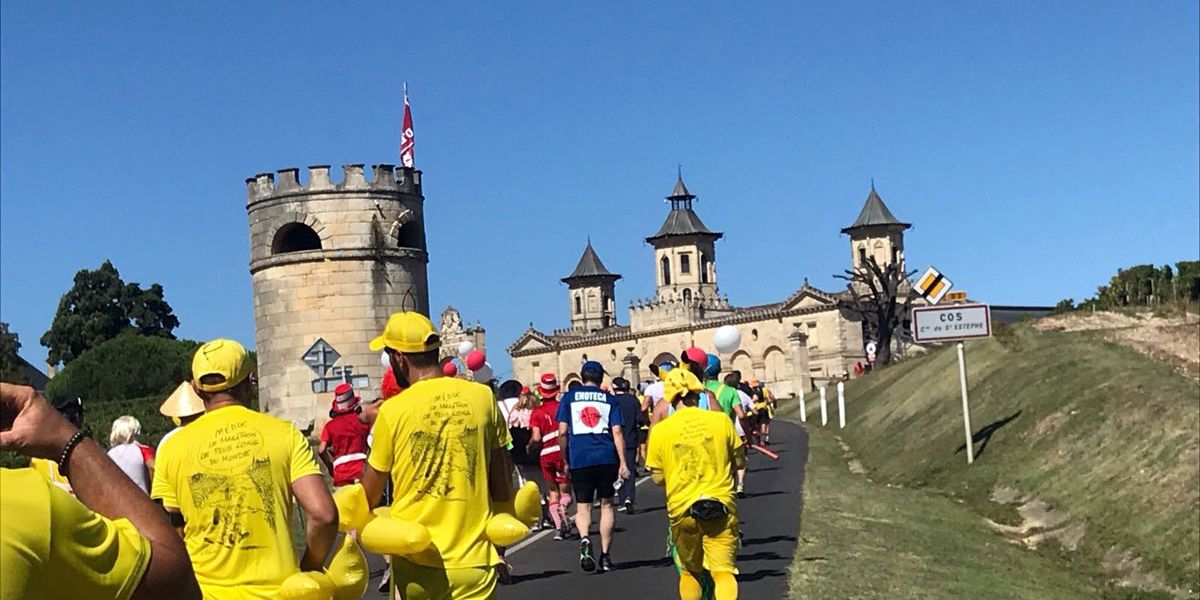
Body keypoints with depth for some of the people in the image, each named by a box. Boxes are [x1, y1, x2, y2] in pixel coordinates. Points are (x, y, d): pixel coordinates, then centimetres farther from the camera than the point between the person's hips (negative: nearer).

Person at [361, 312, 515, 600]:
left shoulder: (392, 411, -7)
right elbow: (503, 488, 1)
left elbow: (370, 497, 4)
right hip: (473, 562, 1)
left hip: (415, 564, -1)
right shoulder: (483, 397, -3)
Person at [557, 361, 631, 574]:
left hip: (579, 458, -1)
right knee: (606, 504, 12)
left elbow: (562, 432, 2)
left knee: (582, 506, 7)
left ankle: (584, 539, -23)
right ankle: (605, 556, 12)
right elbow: (617, 432, 1)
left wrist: (565, 461, 10)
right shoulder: (609, 399, 9)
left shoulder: (569, 397, 8)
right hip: (606, 458, 1)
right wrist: (623, 463, 0)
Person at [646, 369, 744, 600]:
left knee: (690, 572, 18)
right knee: (724, 572, -3)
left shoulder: (661, 430, -3)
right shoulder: (721, 421, -2)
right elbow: (739, 462, 6)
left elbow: (658, 478, 1)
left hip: (681, 509, 1)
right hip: (721, 507, -1)